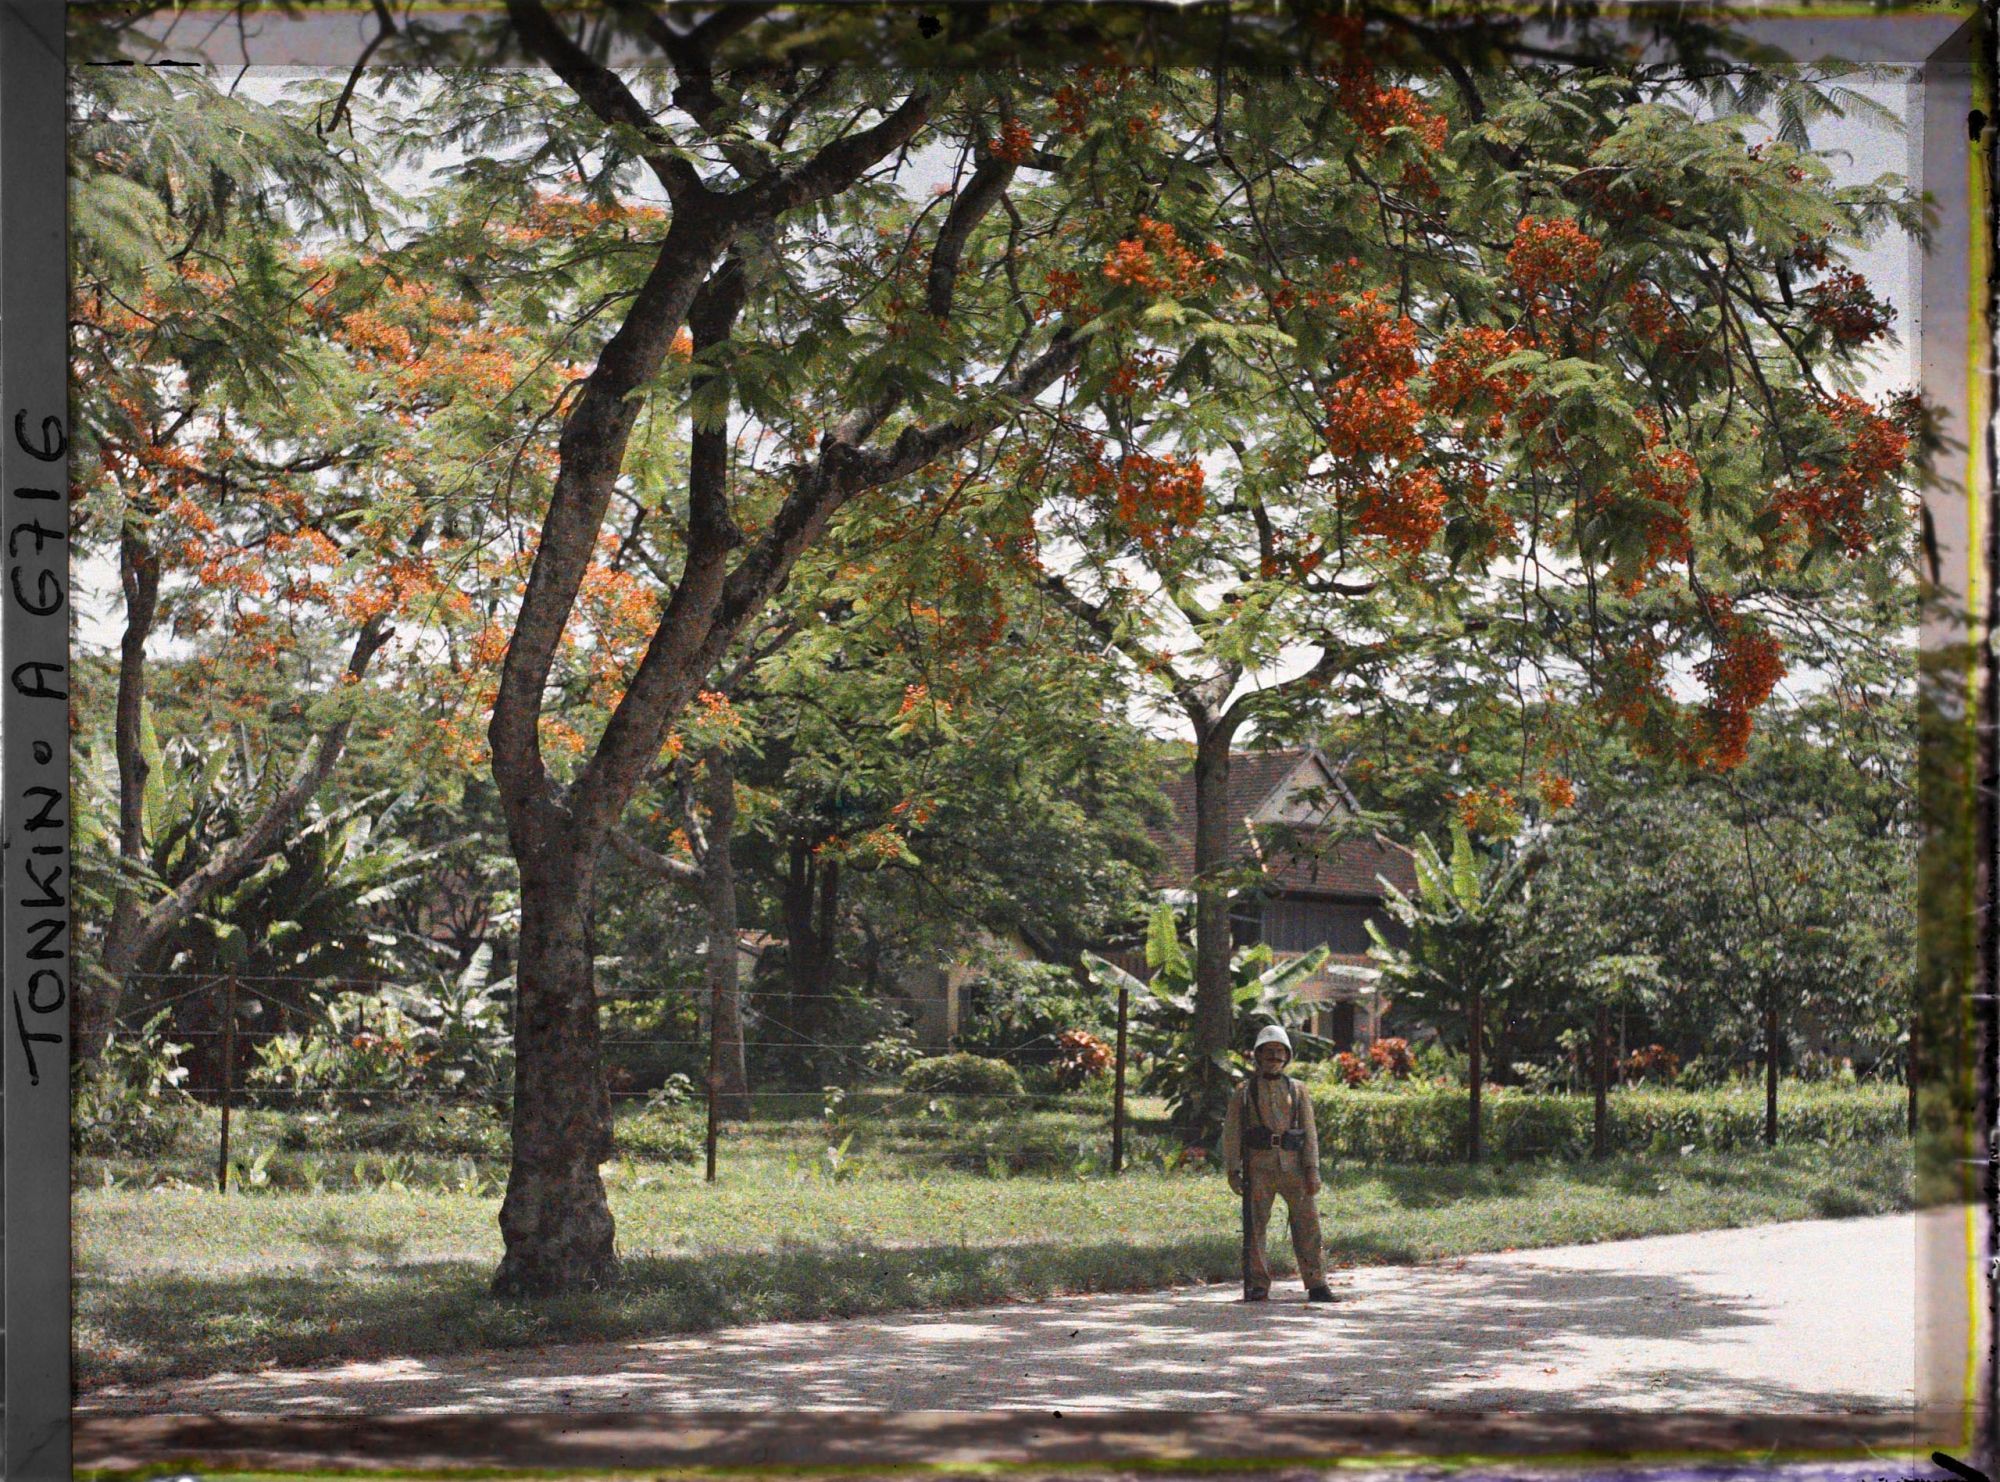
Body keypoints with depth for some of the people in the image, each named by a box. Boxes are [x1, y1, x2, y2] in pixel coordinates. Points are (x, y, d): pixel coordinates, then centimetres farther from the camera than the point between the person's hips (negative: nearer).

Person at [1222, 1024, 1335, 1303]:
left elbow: (1310, 1132, 8)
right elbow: (1231, 1133, 7)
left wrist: (1313, 1170, -3)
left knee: (1307, 1224, -4)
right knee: (1255, 1227, -4)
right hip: (1259, 1167, -1)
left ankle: (1316, 1285, -1)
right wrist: (1233, 1171, -3)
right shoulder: (1244, 1092, 10)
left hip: (1293, 1166, 1)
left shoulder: (1297, 1091, 14)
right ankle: (1257, 1286, 3)